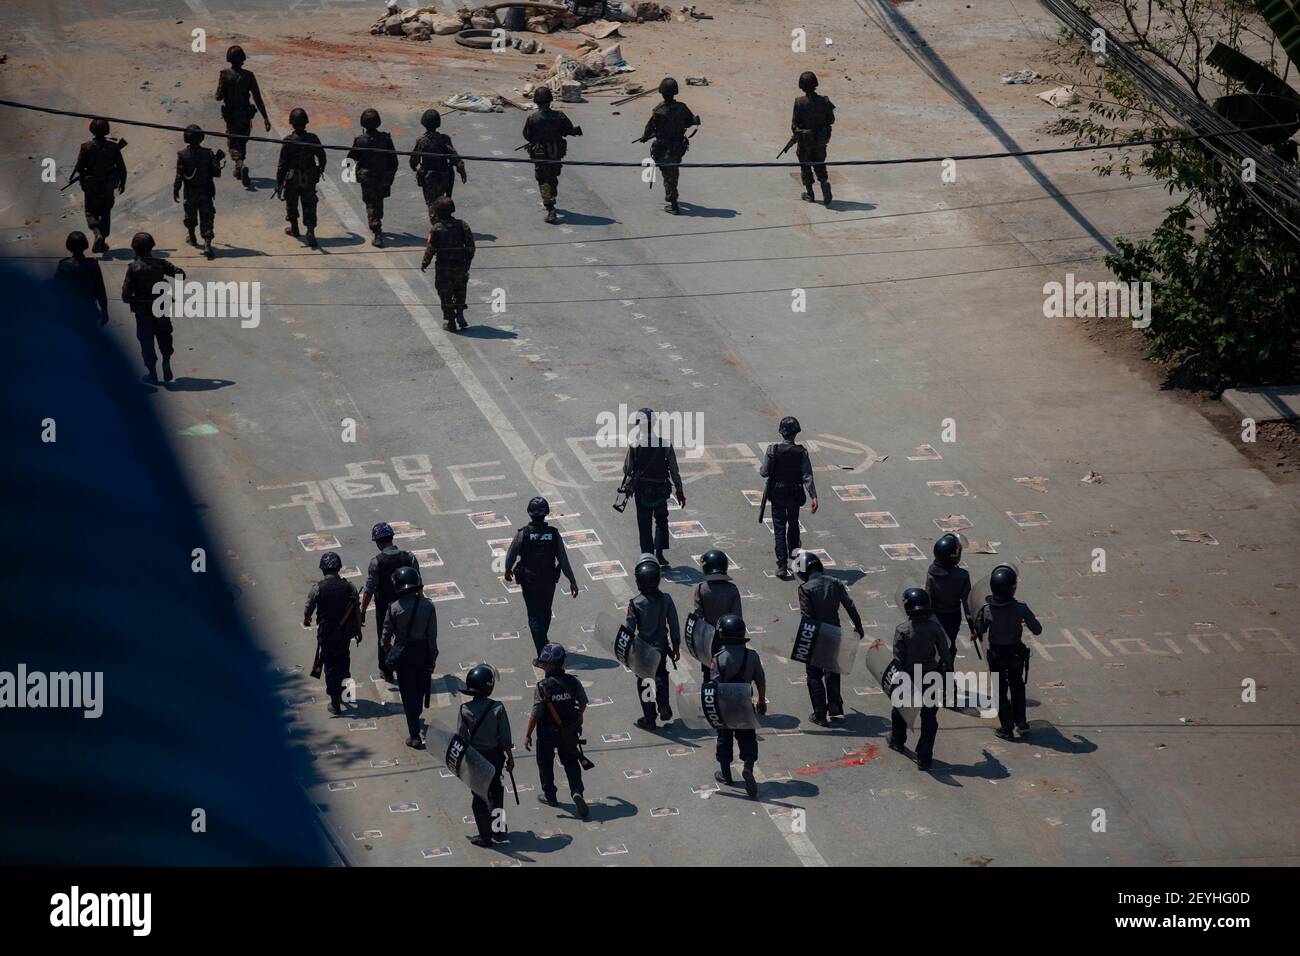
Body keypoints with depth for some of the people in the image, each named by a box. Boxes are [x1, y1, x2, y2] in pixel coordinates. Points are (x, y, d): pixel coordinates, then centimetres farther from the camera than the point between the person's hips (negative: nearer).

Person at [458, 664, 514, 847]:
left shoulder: (465, 709, -15)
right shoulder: (498, 708, -16)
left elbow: (461, 738, -8)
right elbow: (505, 738, -10)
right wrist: (510, 757, 3)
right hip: (495, 755, 1)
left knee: (479, 797, 10)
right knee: (496, 792, 22)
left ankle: (485, 836, 14)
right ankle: (498, 829, 31)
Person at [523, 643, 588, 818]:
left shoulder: (542, 687, -24)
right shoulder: (573, 682, -10)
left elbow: (535, 714, -21)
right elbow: (583, 703, 5)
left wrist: (527, 735, -10)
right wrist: (577, 719, 25)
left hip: (547, 734, -3)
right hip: (569, 732, 3)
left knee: (545, 764, 19)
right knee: (571, 763, 16)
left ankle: (549, 795, 31)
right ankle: (577, 792, -4)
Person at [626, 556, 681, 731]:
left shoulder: (635, 604, -19)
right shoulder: (666, 600, -11)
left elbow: (630, 630, -13)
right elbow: (674, 626, -3)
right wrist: (676, 646, 9)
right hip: (661, 647, 2)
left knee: (644, 683, 13)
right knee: (661, 675, 29)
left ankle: (649, 718, 18)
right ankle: (663, 705, 16)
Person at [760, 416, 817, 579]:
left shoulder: (772, 450, -16)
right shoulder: (801, 452, -13)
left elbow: (764, 472, -9)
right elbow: (808, 477, -16)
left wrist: (760, 468, 14)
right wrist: (813, 497, -14)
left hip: (777, 494, -1)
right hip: (795, 495, 1)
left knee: (779, 530, 3)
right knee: (793, 524, 25)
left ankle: (782, 566, -3)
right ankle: (794, 552, 47)